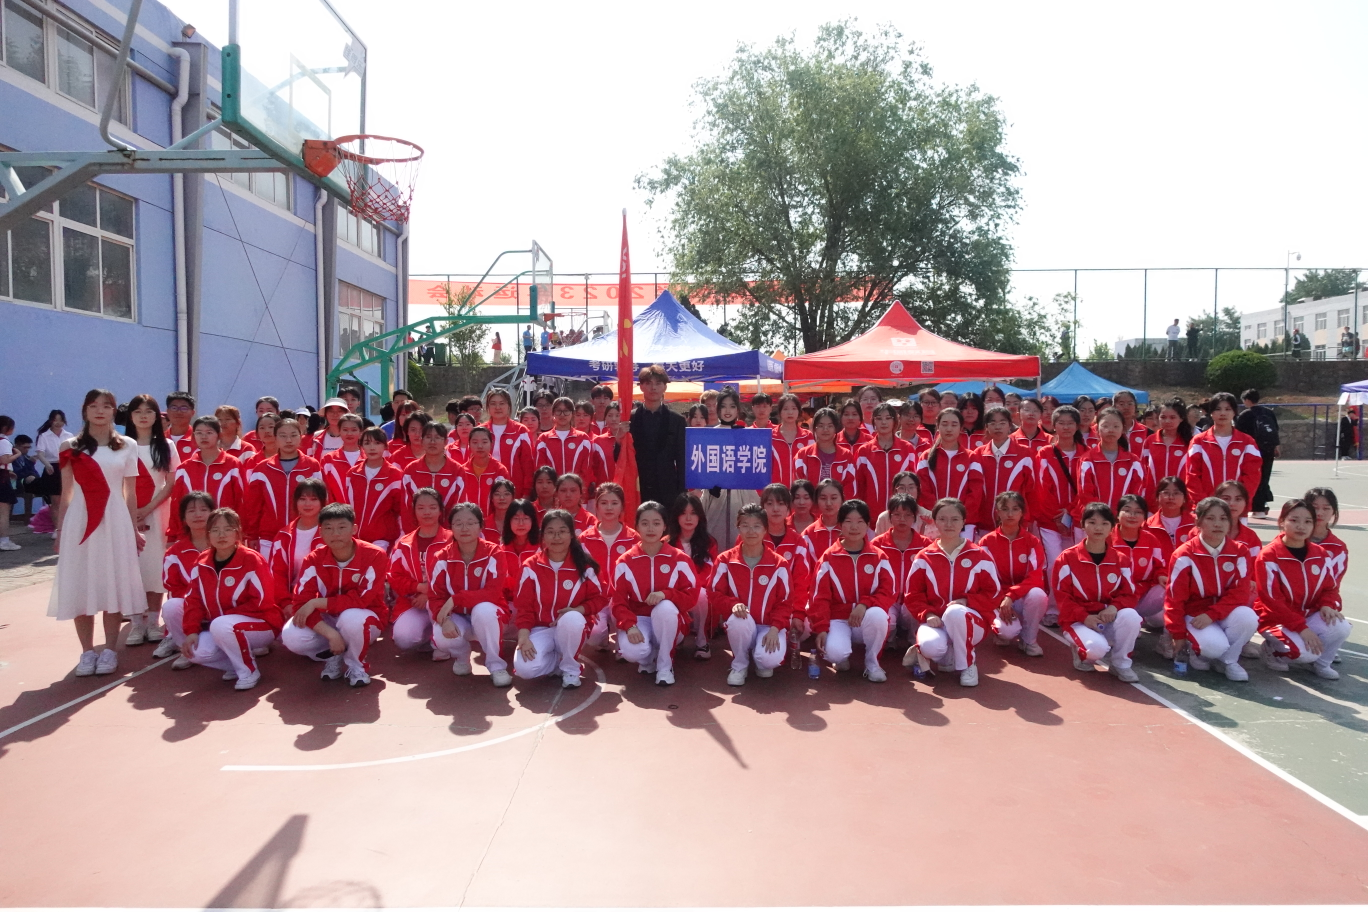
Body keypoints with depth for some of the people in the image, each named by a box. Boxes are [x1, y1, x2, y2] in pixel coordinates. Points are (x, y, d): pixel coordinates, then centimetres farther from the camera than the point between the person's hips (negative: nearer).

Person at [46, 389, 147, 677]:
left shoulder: (128, 446, 6)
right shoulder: (71, 447, 7)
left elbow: (130, 492, 8)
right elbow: (66, 493, 9)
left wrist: (134, 528, 7)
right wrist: (59, 531, 7)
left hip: (115, 521, 0)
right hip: (79, 521, 1)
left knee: (113, 583, 1)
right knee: (80, 585, 2)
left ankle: (109, 650, 10)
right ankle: (87, 651, 11)